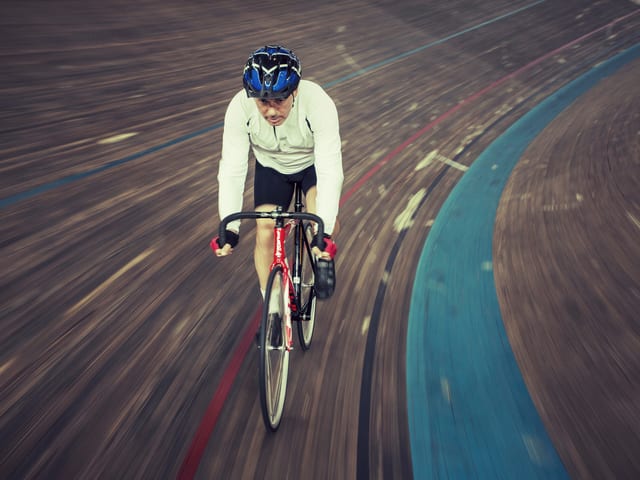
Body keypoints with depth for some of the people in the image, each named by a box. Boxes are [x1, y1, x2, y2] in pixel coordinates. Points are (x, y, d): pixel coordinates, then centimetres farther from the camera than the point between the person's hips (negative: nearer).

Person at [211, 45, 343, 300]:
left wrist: (324, 229, -45)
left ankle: (324, 257, 7)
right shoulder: (240, 108, -31)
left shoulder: (319, 103, -37)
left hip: (314, 162, -2)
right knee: (265, 233, -9)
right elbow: (232, 170, -28)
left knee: (325, 221, -27)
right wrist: (229, 228, -36)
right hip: (271, 167, 2)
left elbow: (330, 171, -38)